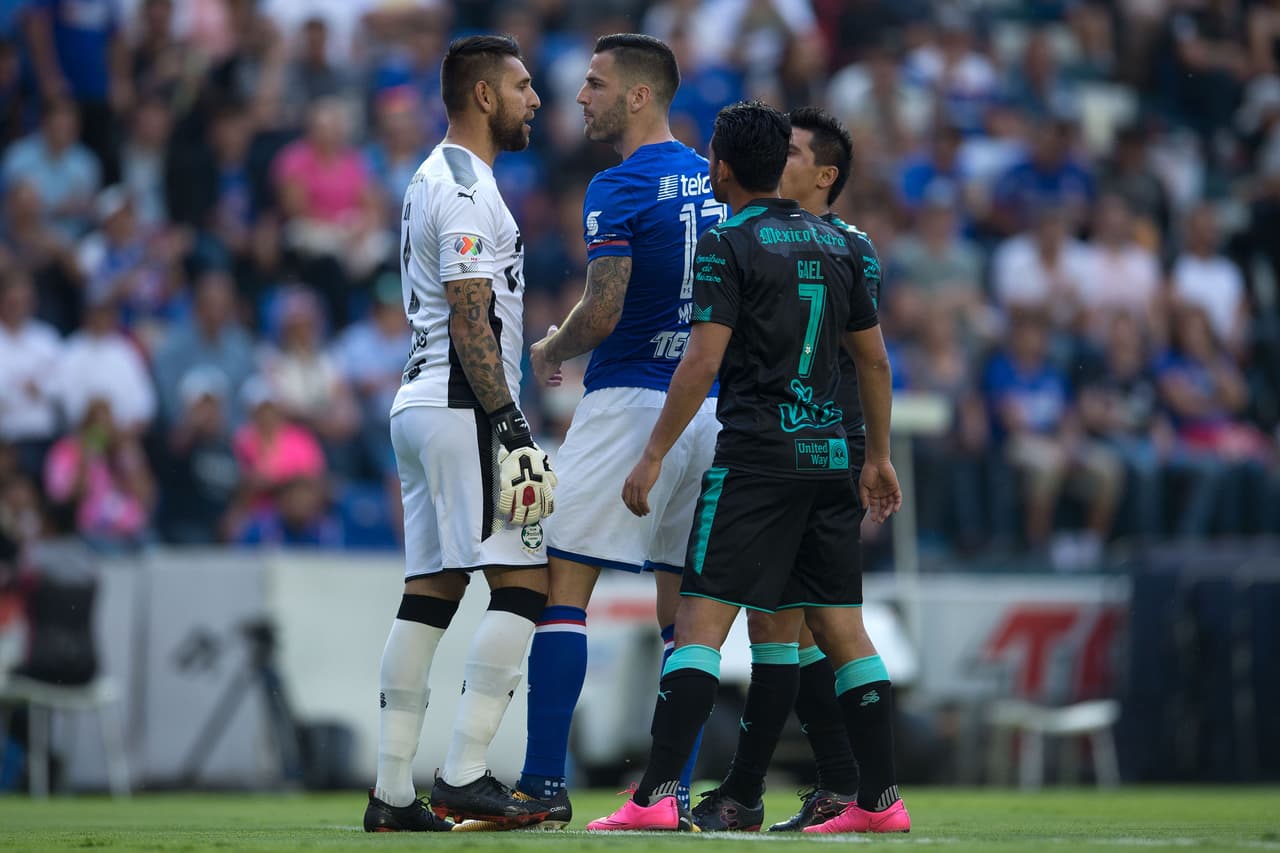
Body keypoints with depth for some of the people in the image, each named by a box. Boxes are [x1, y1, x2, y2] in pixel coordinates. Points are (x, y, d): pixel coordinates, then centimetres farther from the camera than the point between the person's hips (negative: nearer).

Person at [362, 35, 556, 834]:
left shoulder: (433, 180, 19)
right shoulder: (467, 190, -13)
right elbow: (470, 323, -18)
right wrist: (512, 422, -20)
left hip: (421, 402, 10)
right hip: (465, 408, -10)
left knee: (432, 590, 8)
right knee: (523, 582, -9)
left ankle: (394, 795, 6)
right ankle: (464, 775, -13)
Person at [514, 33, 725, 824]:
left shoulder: (620, 187, -11)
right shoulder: (713, 182, 13)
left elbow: (602, 314, -17)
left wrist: (549, 351, 1)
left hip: (630, 398, -7)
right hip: (709, 409, 7)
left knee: (561, 587, -5)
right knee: (684, 603, 8)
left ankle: (545, 781, -10)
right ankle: (675, 788, 6)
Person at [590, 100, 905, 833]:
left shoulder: (726, 245, -6)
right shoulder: (837, 243, 12)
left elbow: (703, 361, -13)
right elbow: (874, 360, 16)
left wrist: (654, 456, -9)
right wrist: (879, 457, 25)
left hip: (756, 456, -6)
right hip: (829, 455, 6)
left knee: (701, 622, -9)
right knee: (841, 629, 11)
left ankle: (659, 795, -18)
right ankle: (882, 800, 10)